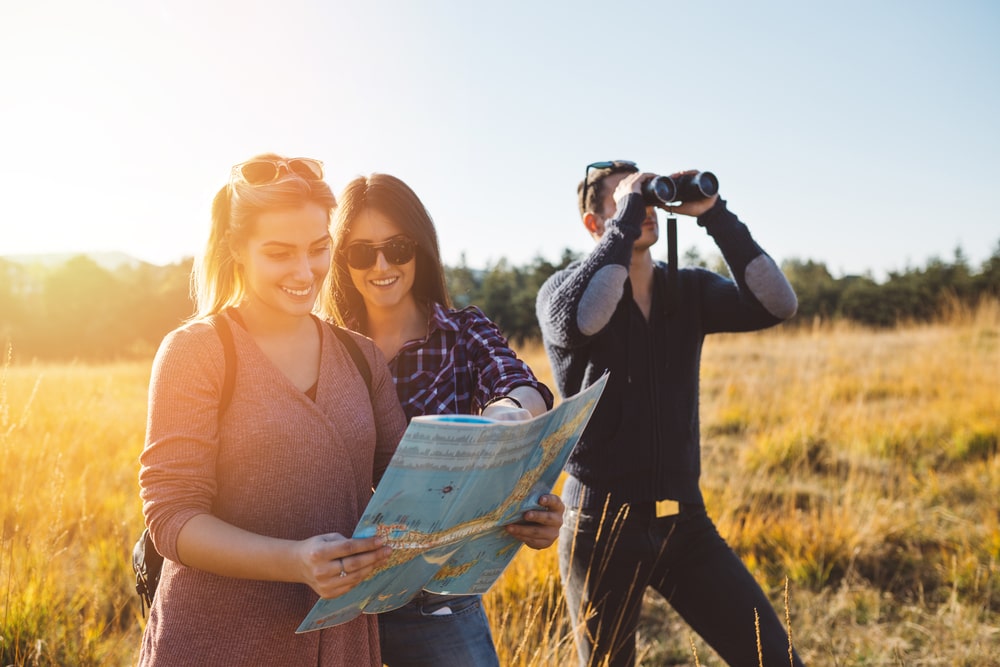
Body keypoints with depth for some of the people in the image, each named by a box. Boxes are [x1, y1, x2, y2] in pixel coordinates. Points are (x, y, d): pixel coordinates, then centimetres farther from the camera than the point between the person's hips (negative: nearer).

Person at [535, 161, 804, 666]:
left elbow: (776, 305, -10)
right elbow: (578, 320, -30)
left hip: (684, 521, 3)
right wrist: (627, 219, -21)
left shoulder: (689, 291, 6)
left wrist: (715, 216, -13)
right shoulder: (563, 289, -5)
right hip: (603, 525, -3)